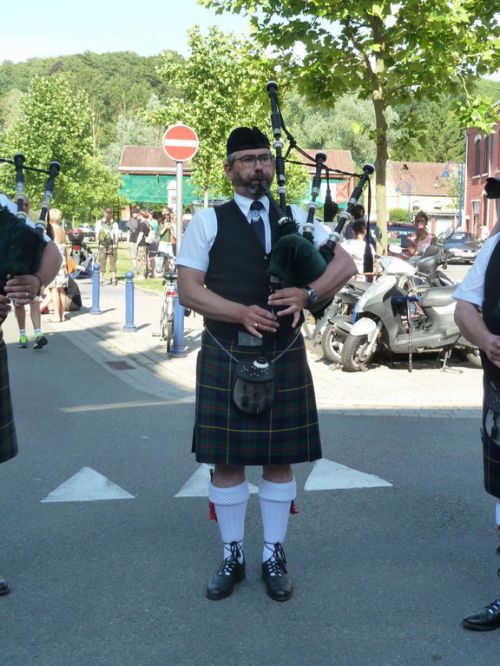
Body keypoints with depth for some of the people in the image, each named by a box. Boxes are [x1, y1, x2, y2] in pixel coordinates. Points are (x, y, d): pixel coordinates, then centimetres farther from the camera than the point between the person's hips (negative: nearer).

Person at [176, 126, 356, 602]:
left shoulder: (296, 218, 9)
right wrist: (243, 313, -19)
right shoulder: (207, 222, 1)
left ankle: (273, 557, 22)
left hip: (284, 354, 2)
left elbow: (345, 264, 5)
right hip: (226, 355, -2)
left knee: (280, 459, 8)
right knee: (226, 460, 5)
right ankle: (232, 556, 21)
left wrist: (308, 294, -14)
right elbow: (188, 291, -5)